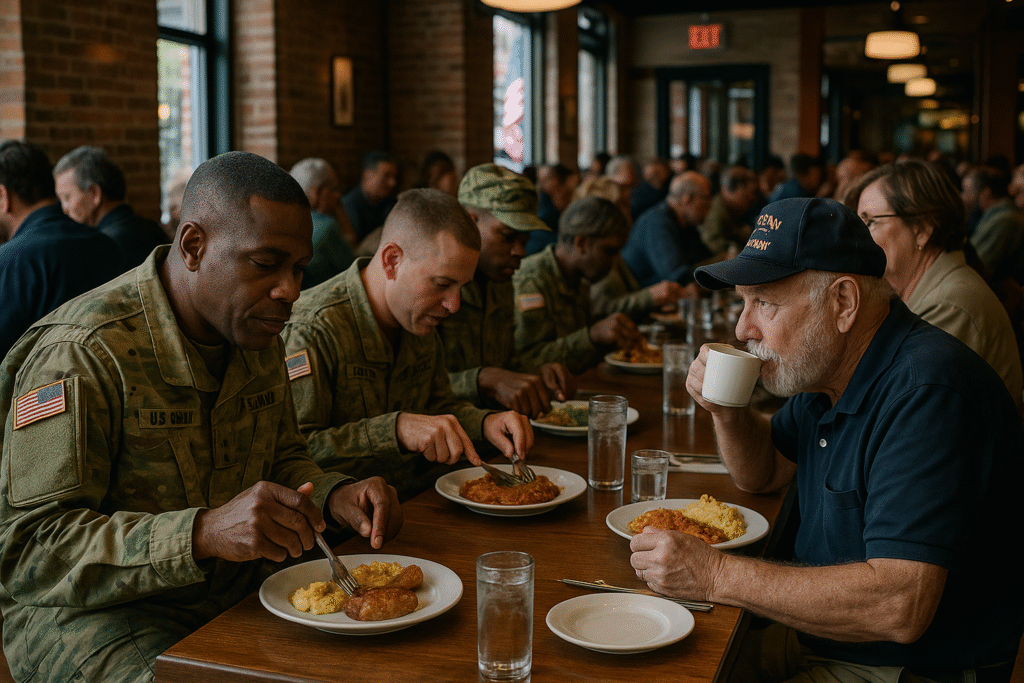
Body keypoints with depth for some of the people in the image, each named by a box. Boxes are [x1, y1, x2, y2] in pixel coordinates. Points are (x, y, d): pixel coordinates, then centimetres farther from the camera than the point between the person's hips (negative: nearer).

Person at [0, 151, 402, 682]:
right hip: (95, 614, -7)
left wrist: (335, 497, -7)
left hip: (241, 591, 7)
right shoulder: (81, 354, -20)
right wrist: (202, 534, -37)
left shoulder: (258, 334, 5)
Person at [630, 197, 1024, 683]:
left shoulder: (929, 392, -27)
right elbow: (762, 474, 17)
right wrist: (727, 411, -5)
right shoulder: (824, 367, 2)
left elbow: (899, 609, -35)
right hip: (817, 631, 8)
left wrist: (715, 574, -30)